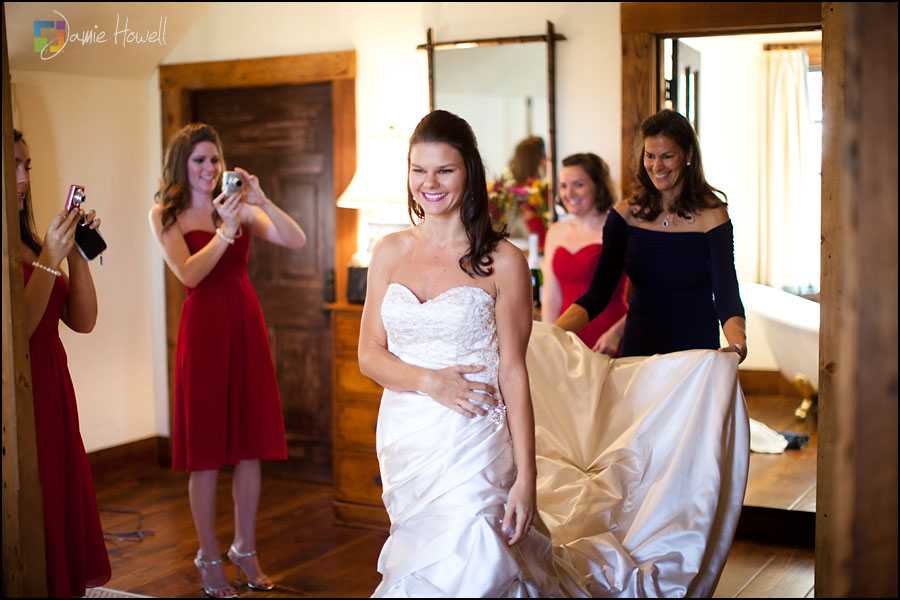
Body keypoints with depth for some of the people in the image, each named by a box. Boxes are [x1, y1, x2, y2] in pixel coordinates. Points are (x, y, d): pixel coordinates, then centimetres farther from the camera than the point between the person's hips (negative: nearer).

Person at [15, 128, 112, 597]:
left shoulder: (29, 243, 13)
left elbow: (83, 321, 8)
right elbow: (15, 331, -19)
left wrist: (77, 253, -1)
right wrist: (51, 258, -18)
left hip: (54, 393, 8)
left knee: (64, 503, 14)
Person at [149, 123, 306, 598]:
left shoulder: (240, 208, 9)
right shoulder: (165, 215, 2)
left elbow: (297, 241, -3)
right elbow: (189, 274, -12)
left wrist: (261, 202, -14)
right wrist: (226, 231, -19)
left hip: (246, 322, 3)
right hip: (204, 325, -3)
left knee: (251, 445, 8)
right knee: (206, 452, 2)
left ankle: (245, 551, 23)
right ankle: (209, 560, 15)